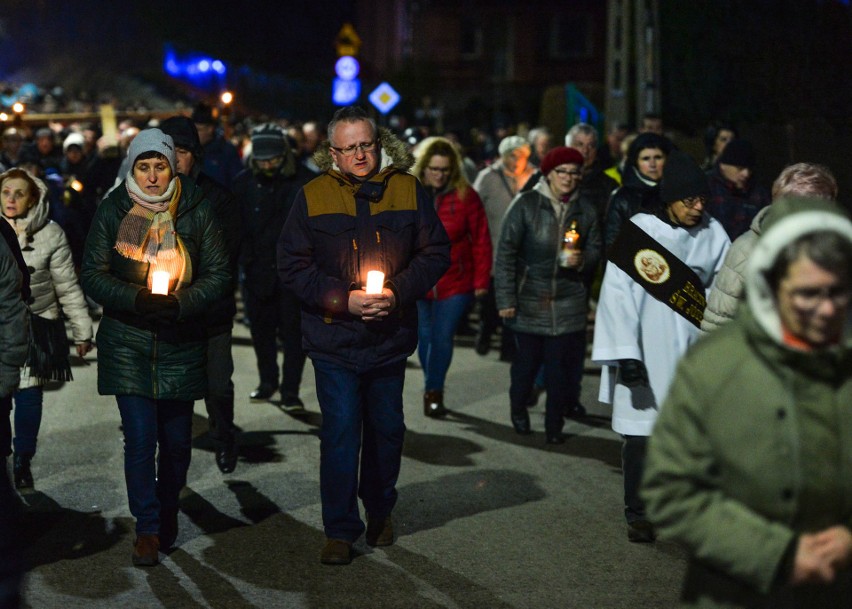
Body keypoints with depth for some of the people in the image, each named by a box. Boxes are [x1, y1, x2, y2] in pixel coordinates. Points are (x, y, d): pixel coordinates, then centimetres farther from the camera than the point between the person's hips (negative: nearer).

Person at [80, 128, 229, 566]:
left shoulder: (196, 211, -1)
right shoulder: (113, 211, 0)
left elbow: (219, 274, 0)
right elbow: (92, 275, -1)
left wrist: (181, 303, -17)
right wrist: (137, 299, -17)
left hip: (181, 343, 1)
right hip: (127, 342, -1)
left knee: (177, 439, 8)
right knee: (139, 438, -6)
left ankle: (167, 510, 34)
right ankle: (147, 527, 10)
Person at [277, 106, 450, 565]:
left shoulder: (408, 191, 0)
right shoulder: (313, 197, -4)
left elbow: (436, 253, 3)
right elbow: (292, 265, -5)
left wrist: (398, 291, -13)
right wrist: (344, 298, -16)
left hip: (390, 337, 2)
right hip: (334, 339, -2)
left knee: (387, 428, 15)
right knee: (340, 433, -3)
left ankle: (380, 511, 36)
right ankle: (340, 530, 8)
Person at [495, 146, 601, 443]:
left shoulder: (586, 210, 5)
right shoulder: (526, 204, -5)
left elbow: (595, 250, 15)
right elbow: (506, 252, -5)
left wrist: (582, 260, -10)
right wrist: (505, 299, -8)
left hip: (569, 300, 2)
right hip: (529, 299, -2)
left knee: (561, 364, -1)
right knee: (528, 359, 5)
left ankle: (554, 425, 12)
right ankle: (518, 408, 32)